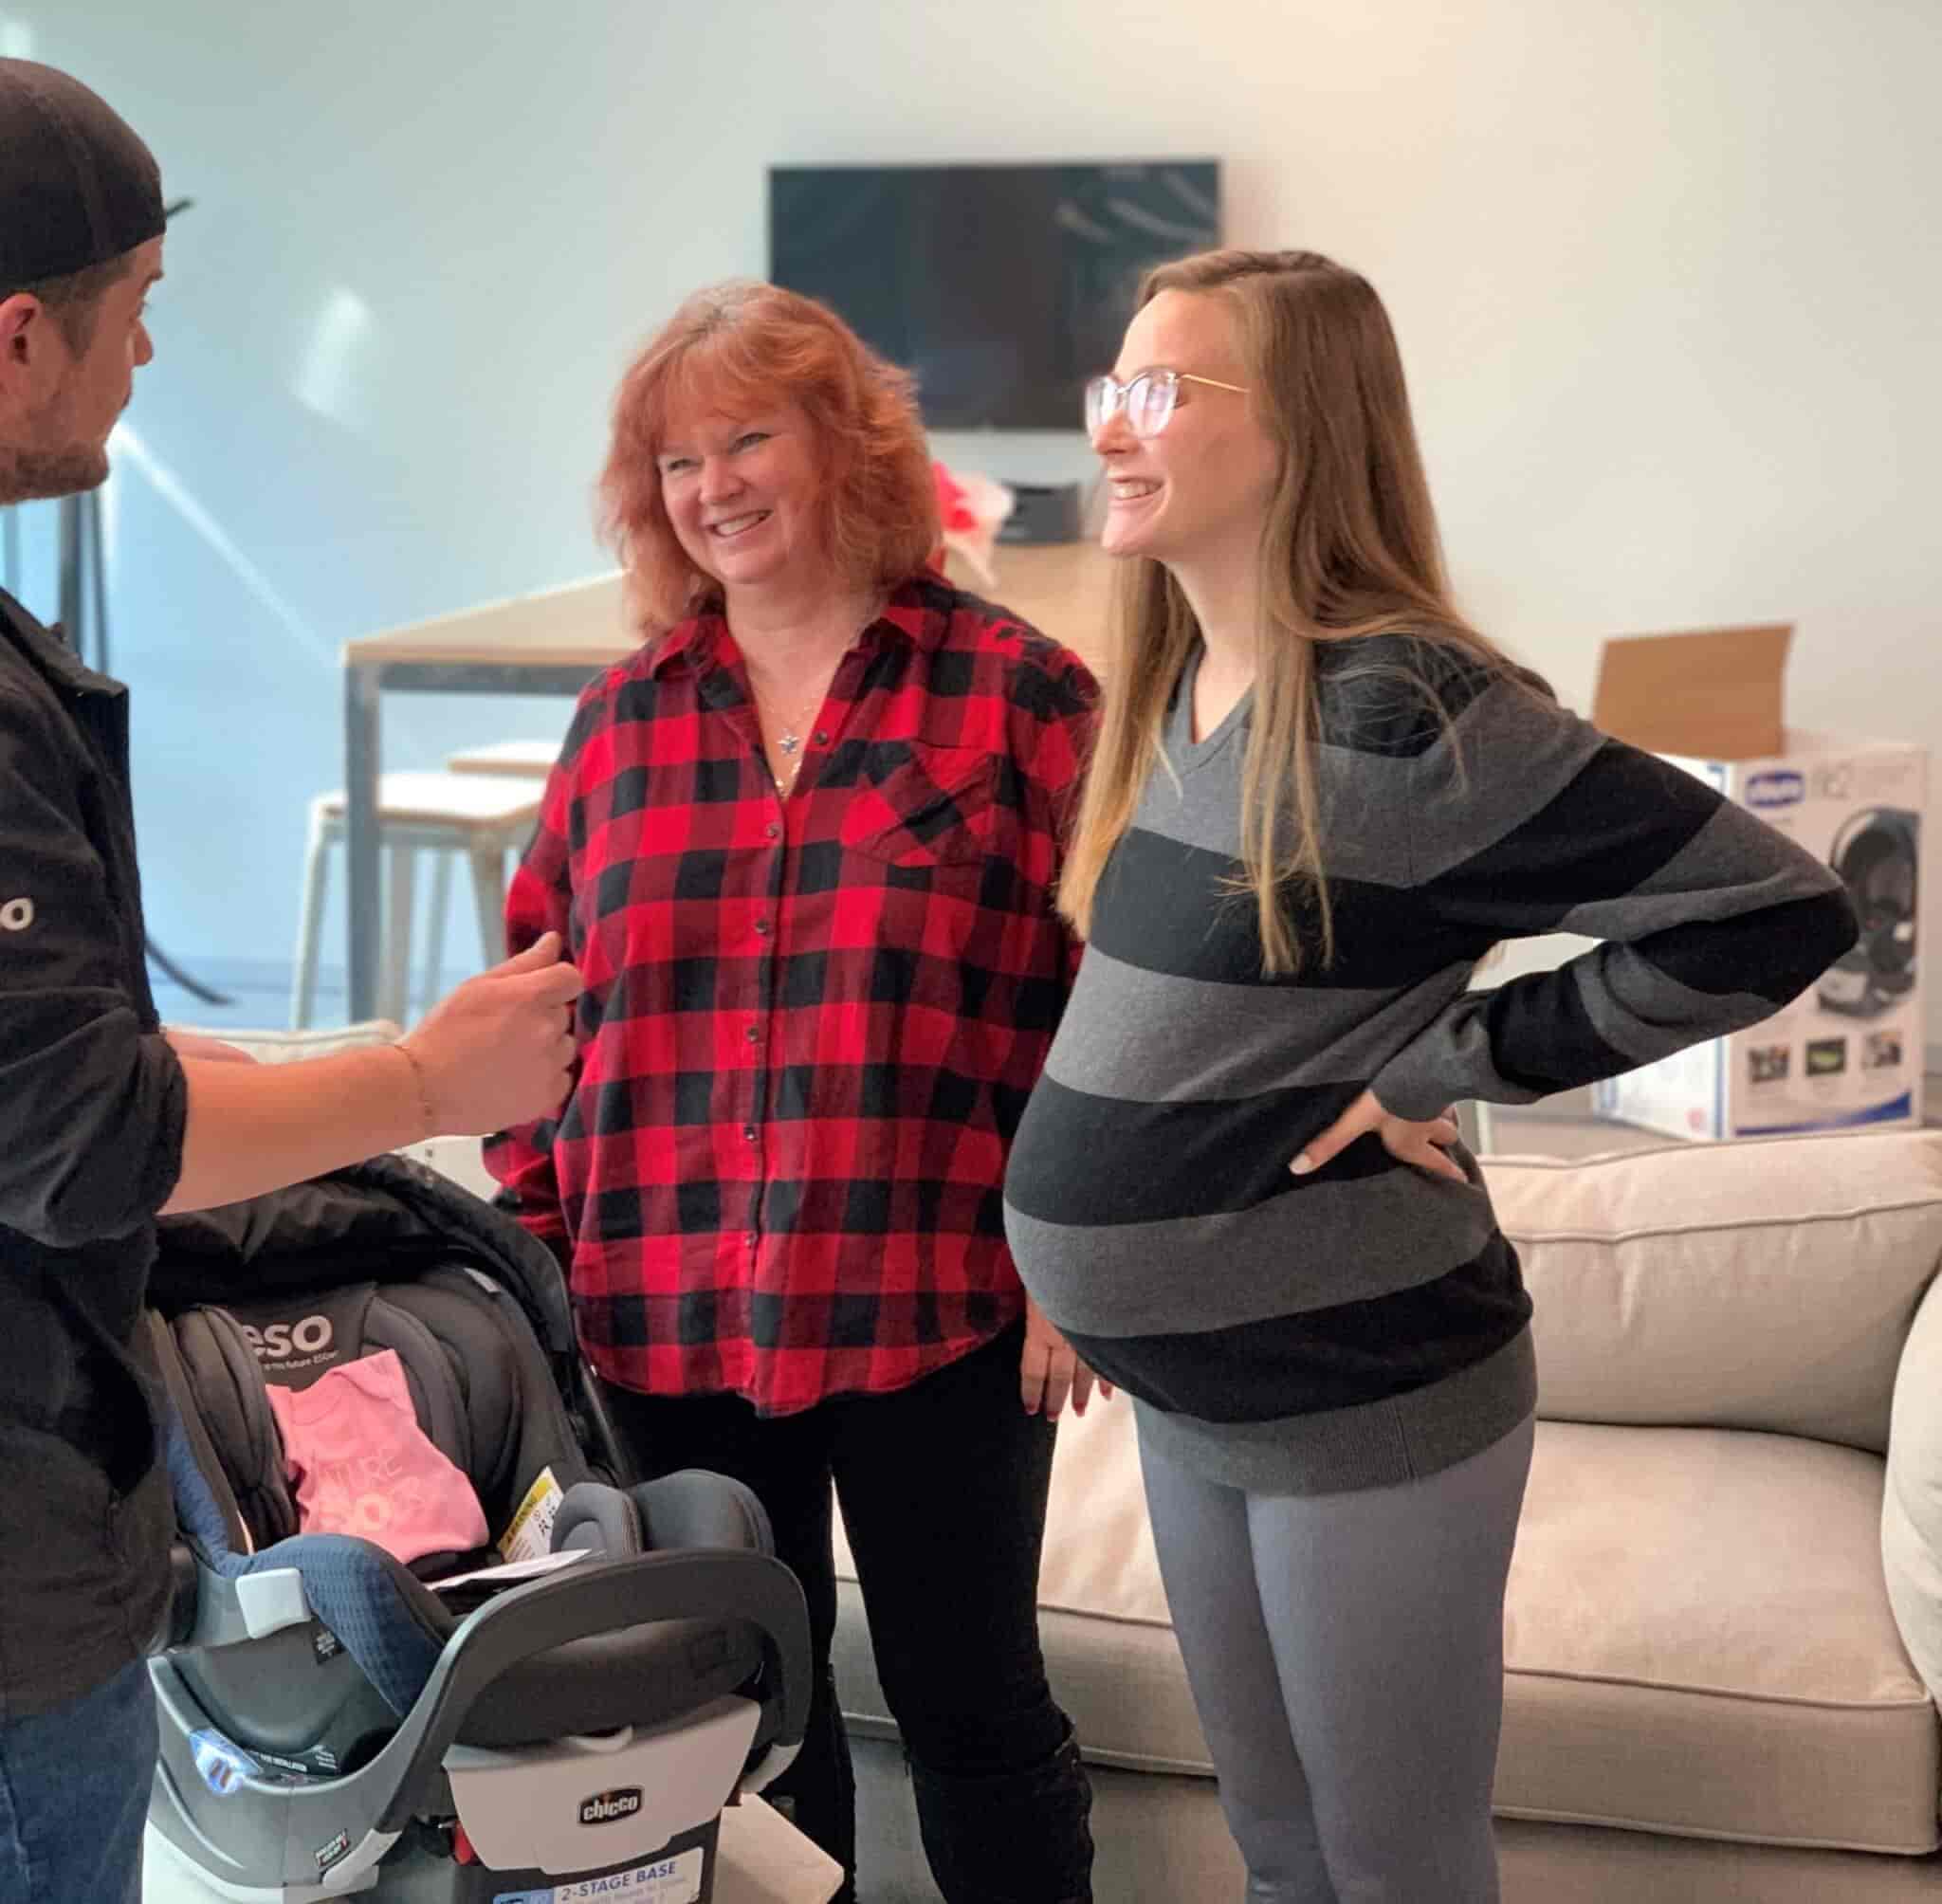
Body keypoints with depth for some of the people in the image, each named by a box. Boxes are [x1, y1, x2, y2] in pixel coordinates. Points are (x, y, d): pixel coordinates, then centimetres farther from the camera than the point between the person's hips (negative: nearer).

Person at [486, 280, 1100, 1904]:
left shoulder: (1014, 692, -3)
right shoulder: (622, 721, 8)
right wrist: (537, 1245, 6)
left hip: (936, 1313, -3)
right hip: (666, 1325, 4)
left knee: (970, 1707, 8)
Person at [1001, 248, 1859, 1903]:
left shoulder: (1396, 711, -21)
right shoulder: (1171, 692, 4)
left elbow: (1777, 912, -23)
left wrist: (1452, 1065, -18)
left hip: (1362, 1397, -8)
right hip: (1191, 1394, 8)